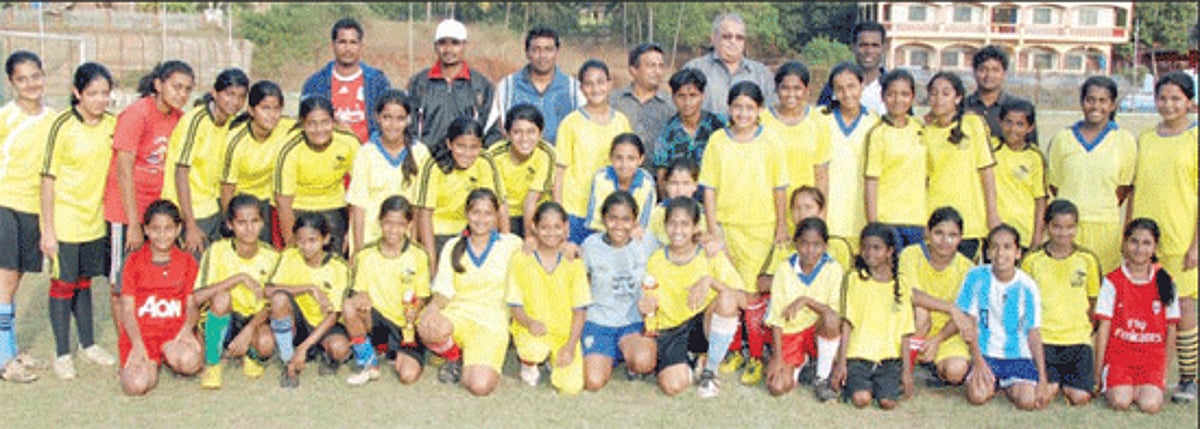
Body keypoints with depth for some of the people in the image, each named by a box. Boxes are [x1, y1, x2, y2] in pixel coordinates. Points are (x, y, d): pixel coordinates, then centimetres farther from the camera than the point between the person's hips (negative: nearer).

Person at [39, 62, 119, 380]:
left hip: (95, 217, 4)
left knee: (84, 281, 18)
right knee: (63, 284, 5)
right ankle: (62, 353, 17)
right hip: (64, 218, -4)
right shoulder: (62, 126, -15)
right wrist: (48, 231, -13)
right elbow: (48, 179, -12)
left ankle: (88, 344, 30)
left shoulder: (112, 124, -1)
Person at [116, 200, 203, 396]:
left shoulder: (187, 261, 9)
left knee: (189, 362, -34)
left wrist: (187, 329, -16)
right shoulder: (134, 261, 5)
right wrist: (137, 344, -15)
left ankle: (168, 353, 3)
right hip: (141, 333, 0)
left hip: (175, 331, 1)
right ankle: (151, 363, 10)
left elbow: (191, 304, 6)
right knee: (136, 385, -26)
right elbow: (127, 309, 1)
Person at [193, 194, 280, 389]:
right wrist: (239, 278, -31)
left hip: (254, 320, 1)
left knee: (266, 343, -33)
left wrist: (248, 331, -24)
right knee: (221, 297, -34)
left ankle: (252, 356, 7)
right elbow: (197, 297, -25)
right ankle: (212, 364, -14)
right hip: (221, 321, -1)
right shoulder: (217, 251, -14)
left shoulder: (270, 256, -7)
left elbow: (269, 305, -7)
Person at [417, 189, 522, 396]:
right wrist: (432, 307, -18)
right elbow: (443, 291, 4)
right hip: (457, 315, 2)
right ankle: (454, 358, 2)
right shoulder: (453, 247, 10)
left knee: (480, 386, -27)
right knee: (428, 330, -37)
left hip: (491, 322, -1)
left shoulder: (510, 245, 7)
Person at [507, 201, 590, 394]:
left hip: (564, 333, 2)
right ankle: (528, 363, 2)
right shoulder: (521, 260, -4)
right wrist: (529, 322, -25)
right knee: (536, 349, -37)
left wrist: (570, 346, -13)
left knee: (571, 386, -15)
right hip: (530, 330, -2)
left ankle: (554, 359, 19)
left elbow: (580, 311, -1)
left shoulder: (574, 264, -1)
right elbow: (516, 306, -3)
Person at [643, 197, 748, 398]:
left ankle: (710, 370, -11)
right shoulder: (656, 261, 2)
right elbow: (651, 306, 9)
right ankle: (692, 367, 11)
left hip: (705, 325, 0)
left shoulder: (711, 256, -4)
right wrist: (648, 309, -15)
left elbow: (743, 300, -15)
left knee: (727, 298, -33)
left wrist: (710, 281, -29)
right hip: (672, 330, 0)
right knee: (672, 385, -29)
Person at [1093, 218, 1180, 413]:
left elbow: (1171, 329, 9)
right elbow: (1103, 327, 0)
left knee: (1150, 405, -24)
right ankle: (1110, 386, 8)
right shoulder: (1113, 281, 0)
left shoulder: (1165, 282, 5)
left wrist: (1165, 370, 6)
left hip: (1152, 357, 2)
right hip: (1118, 354, -1)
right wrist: (1098, 370, -2)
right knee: (1121, 402, -25)